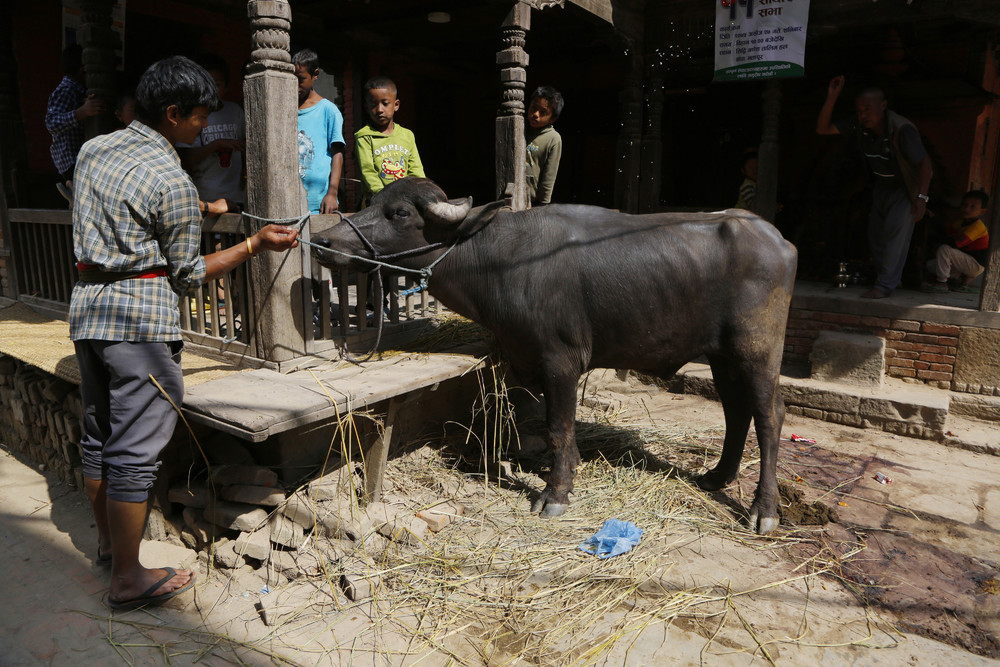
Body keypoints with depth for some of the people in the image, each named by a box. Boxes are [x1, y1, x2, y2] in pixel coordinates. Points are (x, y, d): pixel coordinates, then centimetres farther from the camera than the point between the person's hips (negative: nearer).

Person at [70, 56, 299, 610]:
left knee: (98, 432, 19)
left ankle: (106, 538, 36)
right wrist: (256, 245, -3)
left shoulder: (92, 150, 12)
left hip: (87, 304, 9)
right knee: (134, 450, -1)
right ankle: (128, 578, 10)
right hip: (141, 316, -9)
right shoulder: (172, 180, -13)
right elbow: (188, 274, -7)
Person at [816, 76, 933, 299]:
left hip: (906, 187, -6)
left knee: (895, 230, -18)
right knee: (875, 235, 6)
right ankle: (887, 278, 20)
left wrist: (921, 197, -36)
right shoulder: (858, 125, -15)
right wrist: (831, 98, -27)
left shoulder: (901, 130, -31)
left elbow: (924, 163, -29)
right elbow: (822, 128, -13)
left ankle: (885, 284, -14)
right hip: (882, 185, 6)